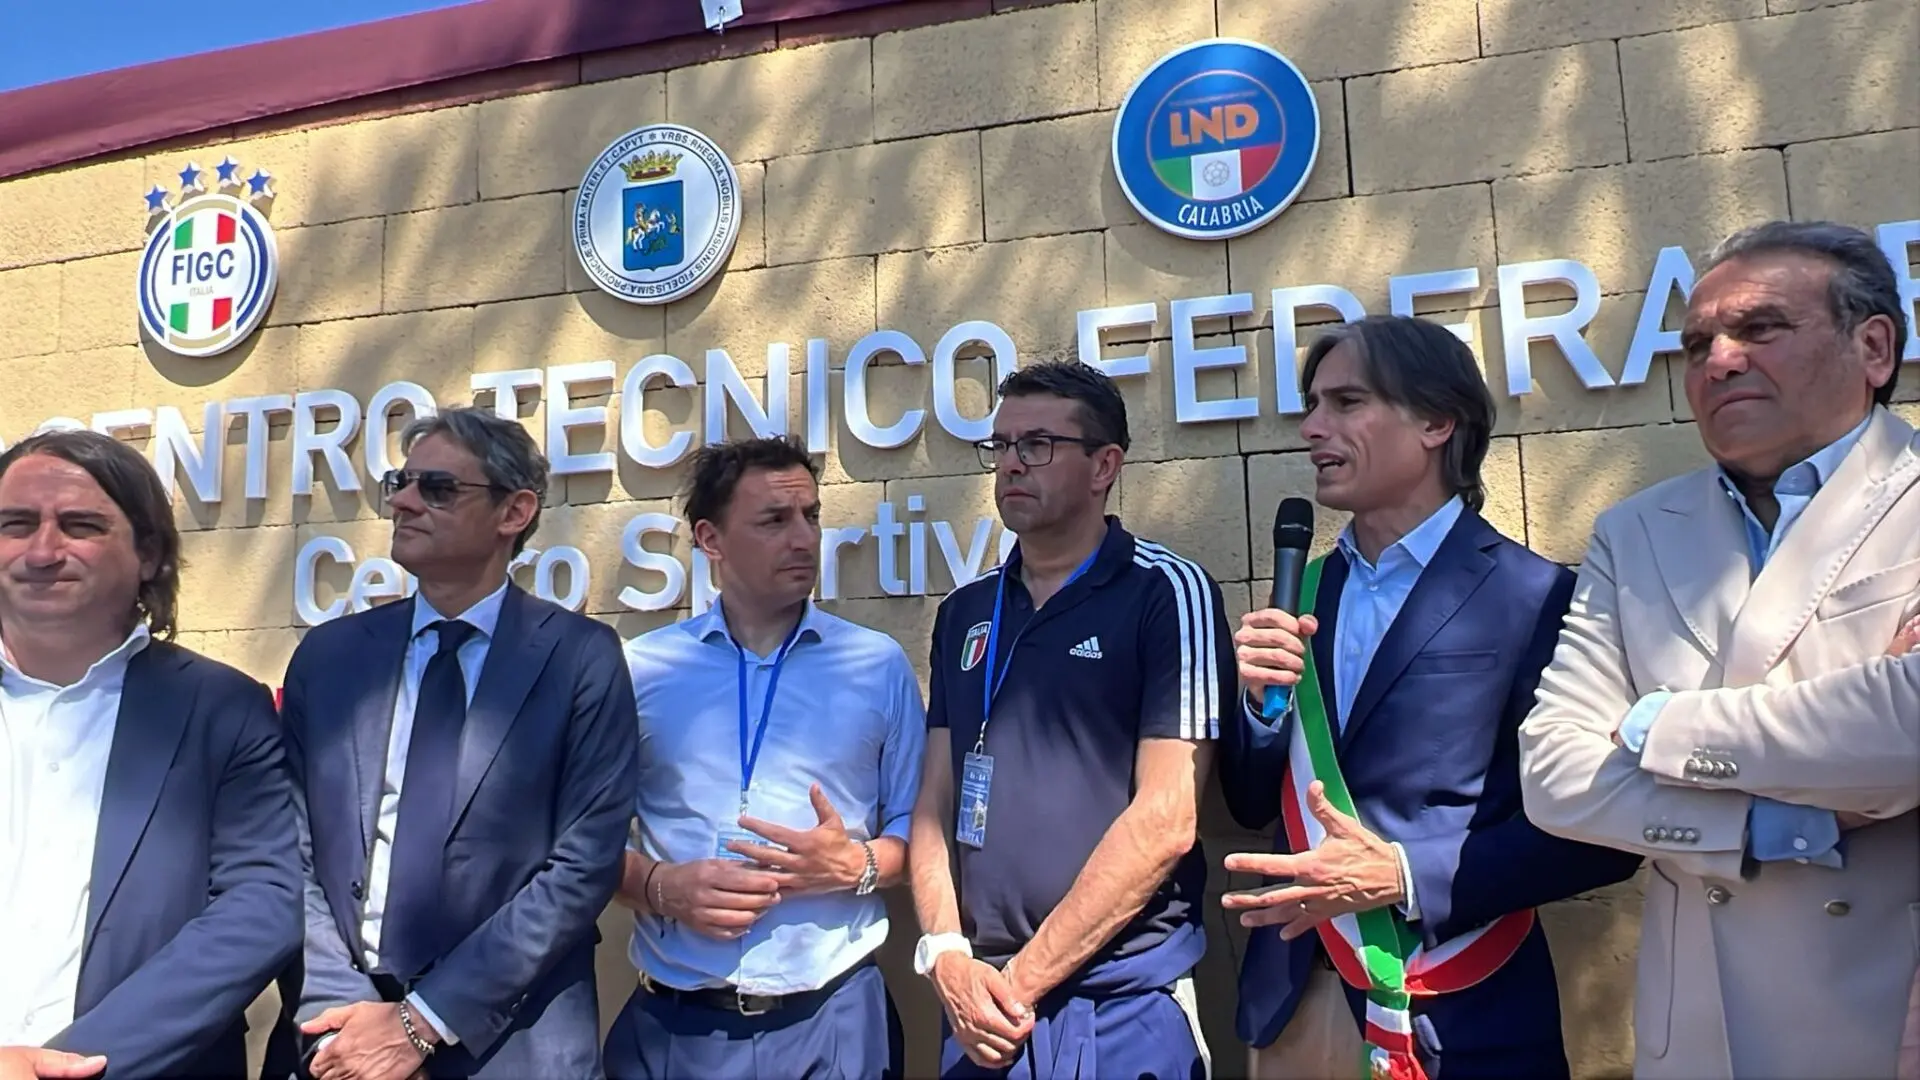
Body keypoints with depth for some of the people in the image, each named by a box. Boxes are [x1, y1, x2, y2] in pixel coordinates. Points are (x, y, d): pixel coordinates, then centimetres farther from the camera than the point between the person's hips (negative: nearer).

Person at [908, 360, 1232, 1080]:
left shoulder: (1167, 593, -8)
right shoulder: (963, 615, 9)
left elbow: (1165, 821, -14)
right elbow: (936, 803, 8)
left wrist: (1022, 980, -12)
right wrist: (946, 955, -7)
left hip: (1123, 1007, -4)